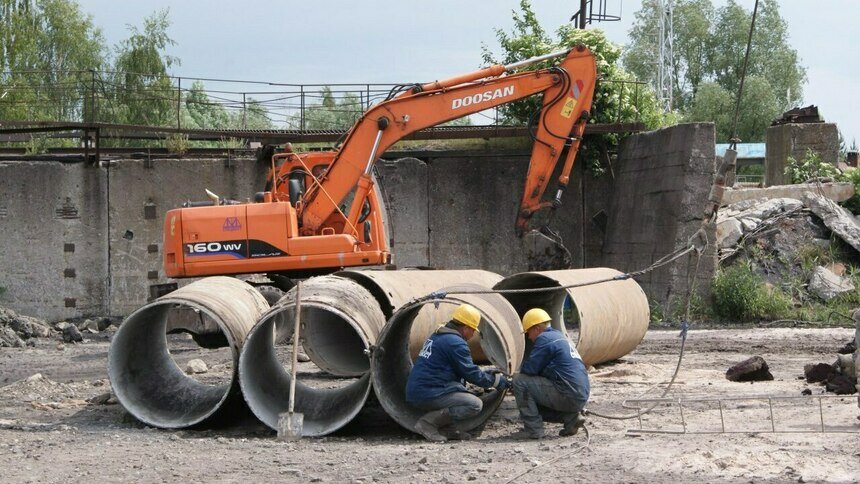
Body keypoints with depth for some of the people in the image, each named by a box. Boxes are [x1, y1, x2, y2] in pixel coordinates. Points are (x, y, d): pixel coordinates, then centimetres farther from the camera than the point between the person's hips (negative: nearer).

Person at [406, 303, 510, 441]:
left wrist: (487, 374, 25)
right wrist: (496, 381, 6)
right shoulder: (456, 342, -11)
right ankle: (428, 422, -15)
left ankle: (446, 428, 8)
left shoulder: (436, 336, 20)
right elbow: (471, 374, -8)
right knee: (475, 405, -13)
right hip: (428, 394, -10)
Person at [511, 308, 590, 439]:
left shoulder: (544, 339, -9)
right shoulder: (559, 336, 21)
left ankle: (533, 429, -7)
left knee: (520, 381, -8)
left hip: (567, 397, -10)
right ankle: (570, 417, 10)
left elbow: (529, 369, -12)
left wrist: (519, 373, 9)